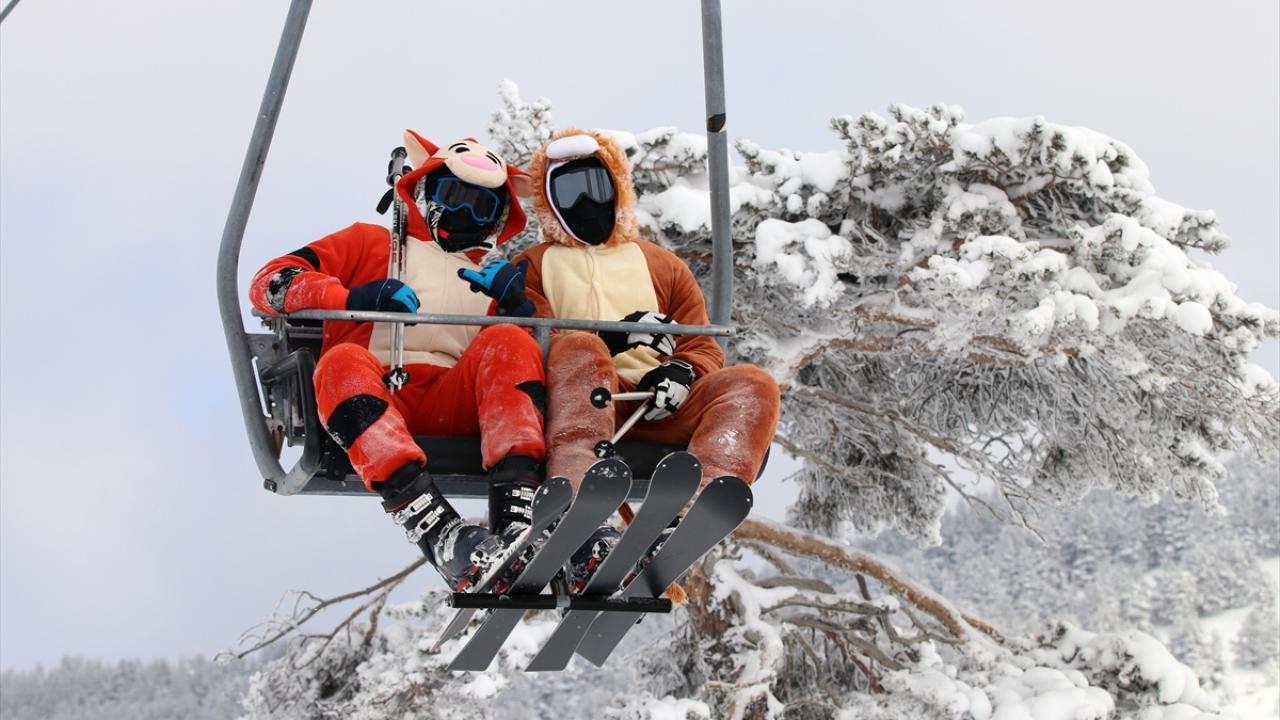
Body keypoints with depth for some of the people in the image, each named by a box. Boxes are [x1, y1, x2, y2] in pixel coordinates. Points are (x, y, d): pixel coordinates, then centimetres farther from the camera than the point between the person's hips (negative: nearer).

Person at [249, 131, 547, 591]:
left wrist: (515, 303, 0)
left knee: (507, 344, -25)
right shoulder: (370, 243, 26)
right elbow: (270, 283, 10)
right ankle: (439, 533, -54)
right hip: (370, 400, -2)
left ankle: (515, 519, -47)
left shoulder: (490, 276, 35)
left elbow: (540, 347, 20)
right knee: (344, 362, -35)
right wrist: (354, 297, -7)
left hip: (454, 407, 2)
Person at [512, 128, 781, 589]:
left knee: (752, 385, -25)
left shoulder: (662, 266, 33)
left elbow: (704, 348, 22)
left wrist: (682, 372, -5)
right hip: (578, 402, -3)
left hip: (659, 410, 3)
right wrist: (610, 339, -13)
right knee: (578, 350, -37)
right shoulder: (533, 267, 26)